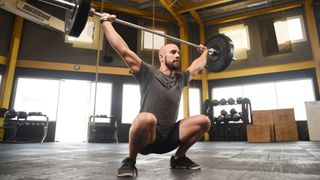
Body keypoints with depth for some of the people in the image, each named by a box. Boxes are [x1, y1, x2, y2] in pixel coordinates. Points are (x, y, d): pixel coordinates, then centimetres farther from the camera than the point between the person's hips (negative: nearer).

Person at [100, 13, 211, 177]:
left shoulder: (181, 78, 10)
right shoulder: (149, 74, -7)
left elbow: (197, 66, 31)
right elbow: (123, 50, -9)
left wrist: (204, 52, 41)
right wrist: (106, 22, -4)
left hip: (168, 137, 6)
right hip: (145, 138, -5)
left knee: (204, 121, -9)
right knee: (147, 118, -41)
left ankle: (179, 158, 10)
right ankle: (130, 161, -11)